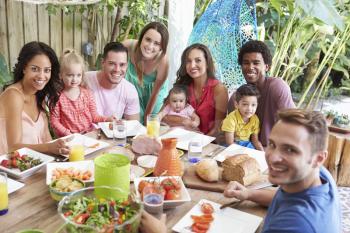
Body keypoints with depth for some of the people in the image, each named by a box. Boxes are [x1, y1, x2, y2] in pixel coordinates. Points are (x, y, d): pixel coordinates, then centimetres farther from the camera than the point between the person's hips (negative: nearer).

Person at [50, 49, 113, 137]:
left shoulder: (87, 93, 5)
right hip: (68, 139, -2)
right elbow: (54, 121, -2)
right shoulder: (58, 97, -3)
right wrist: (67, 133, -14)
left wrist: (107, 119, -8)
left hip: (89, 135, 3)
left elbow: (94, 116, 8)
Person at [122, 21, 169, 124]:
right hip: (133, 85, 1)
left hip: (153, 88, -1)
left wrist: (147, 116, -9)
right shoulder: (130, 46, -35)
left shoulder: (163, 61, -36)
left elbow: (155, 92, -21)